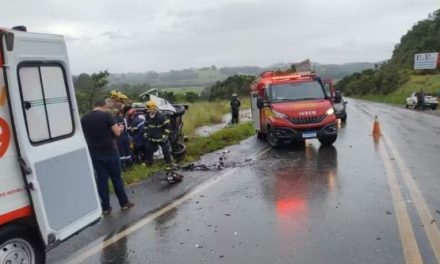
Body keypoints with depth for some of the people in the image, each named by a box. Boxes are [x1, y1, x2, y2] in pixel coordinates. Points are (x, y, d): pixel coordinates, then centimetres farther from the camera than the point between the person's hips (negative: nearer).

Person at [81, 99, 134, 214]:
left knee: (101, 179, 10)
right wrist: (119, 128, 11)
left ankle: (105, 207, 14)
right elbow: (117, 132, -11)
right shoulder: (107, 115, -10)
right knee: (116, 178, 9)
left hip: (94, 154, 4)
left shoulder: (84, 119, 4)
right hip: (110, 152, -3)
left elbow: (85, 136, 17)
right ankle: (124, 203, 19)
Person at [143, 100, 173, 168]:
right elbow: (146, 124, 18)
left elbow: (167, 126, -17)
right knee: (148, 149, 15)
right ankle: (148, 162, 34)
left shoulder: (161, 116, -23)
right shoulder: (147, 116, -2)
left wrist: (165, 135, -19)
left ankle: (169, 164, 9)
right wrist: (146, 132, 12)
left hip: (161, 138, -6)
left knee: (166, 151, -3)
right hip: (151, 138, 6)